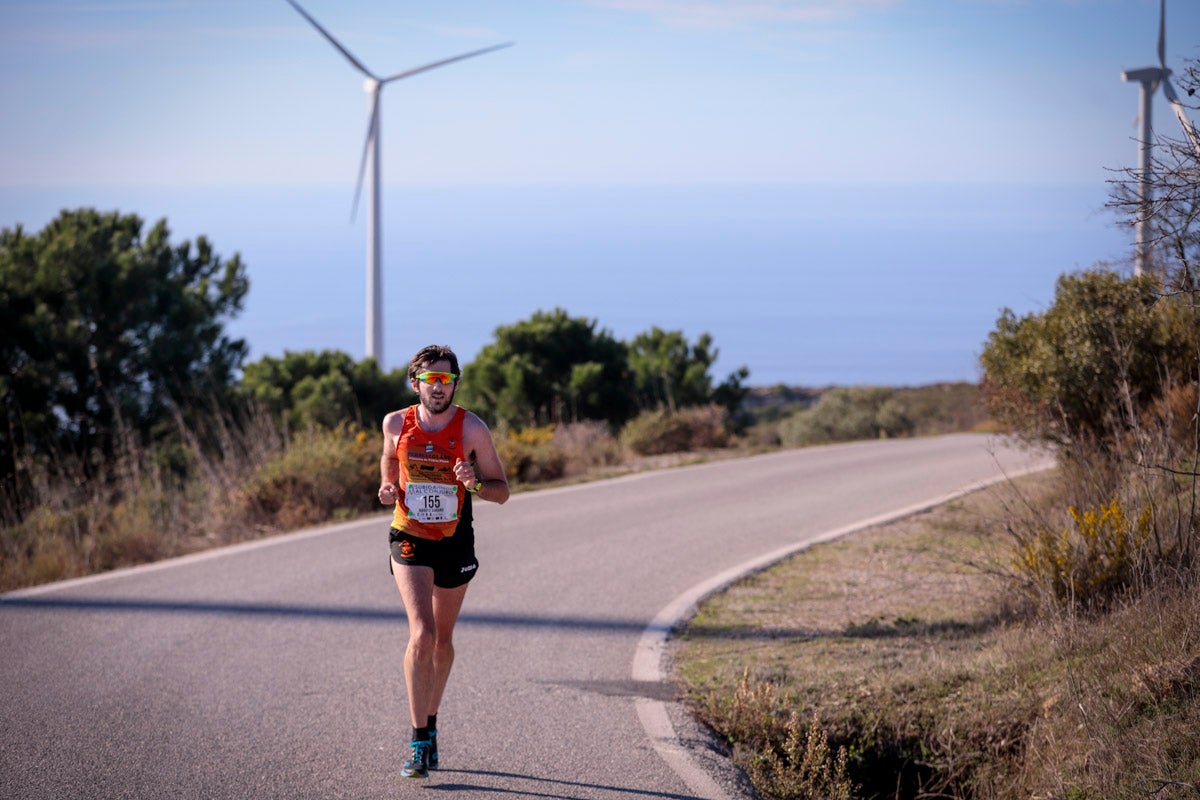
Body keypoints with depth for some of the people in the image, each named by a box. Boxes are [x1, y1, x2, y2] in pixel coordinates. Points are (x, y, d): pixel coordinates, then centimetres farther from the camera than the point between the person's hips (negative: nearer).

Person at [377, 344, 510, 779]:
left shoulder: (472, 429, -11)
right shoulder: (396, 424, -6)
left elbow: (502, 491, -5)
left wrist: (474, 484, -26)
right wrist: (387, 487, -4)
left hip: (455, 543, 1)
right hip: (409, 540, -1)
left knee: (443, 640, 14)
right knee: (422, 634, -17)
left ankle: (430, 725, 35)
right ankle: (420, 743, -16)